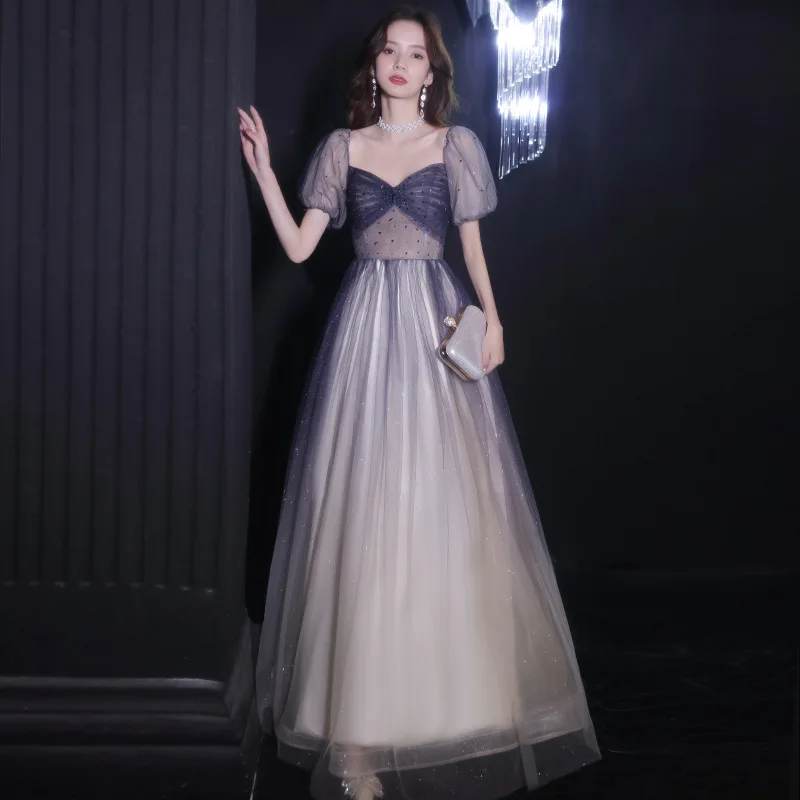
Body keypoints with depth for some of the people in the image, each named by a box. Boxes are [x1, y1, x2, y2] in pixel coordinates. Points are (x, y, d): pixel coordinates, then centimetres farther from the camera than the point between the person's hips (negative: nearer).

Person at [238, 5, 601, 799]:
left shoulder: (455, 144, 8)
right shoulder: (342, 147, 9)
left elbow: (473, 243, 10)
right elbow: (298, 246, 5)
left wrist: (491, 317, -5)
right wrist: (262, 167, -3)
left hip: (436, 325, 0)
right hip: (364, 326, 0)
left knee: (444, 507, 1)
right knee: (362, 508, -2)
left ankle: (451, 693, 16)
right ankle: (363, 708, 5)